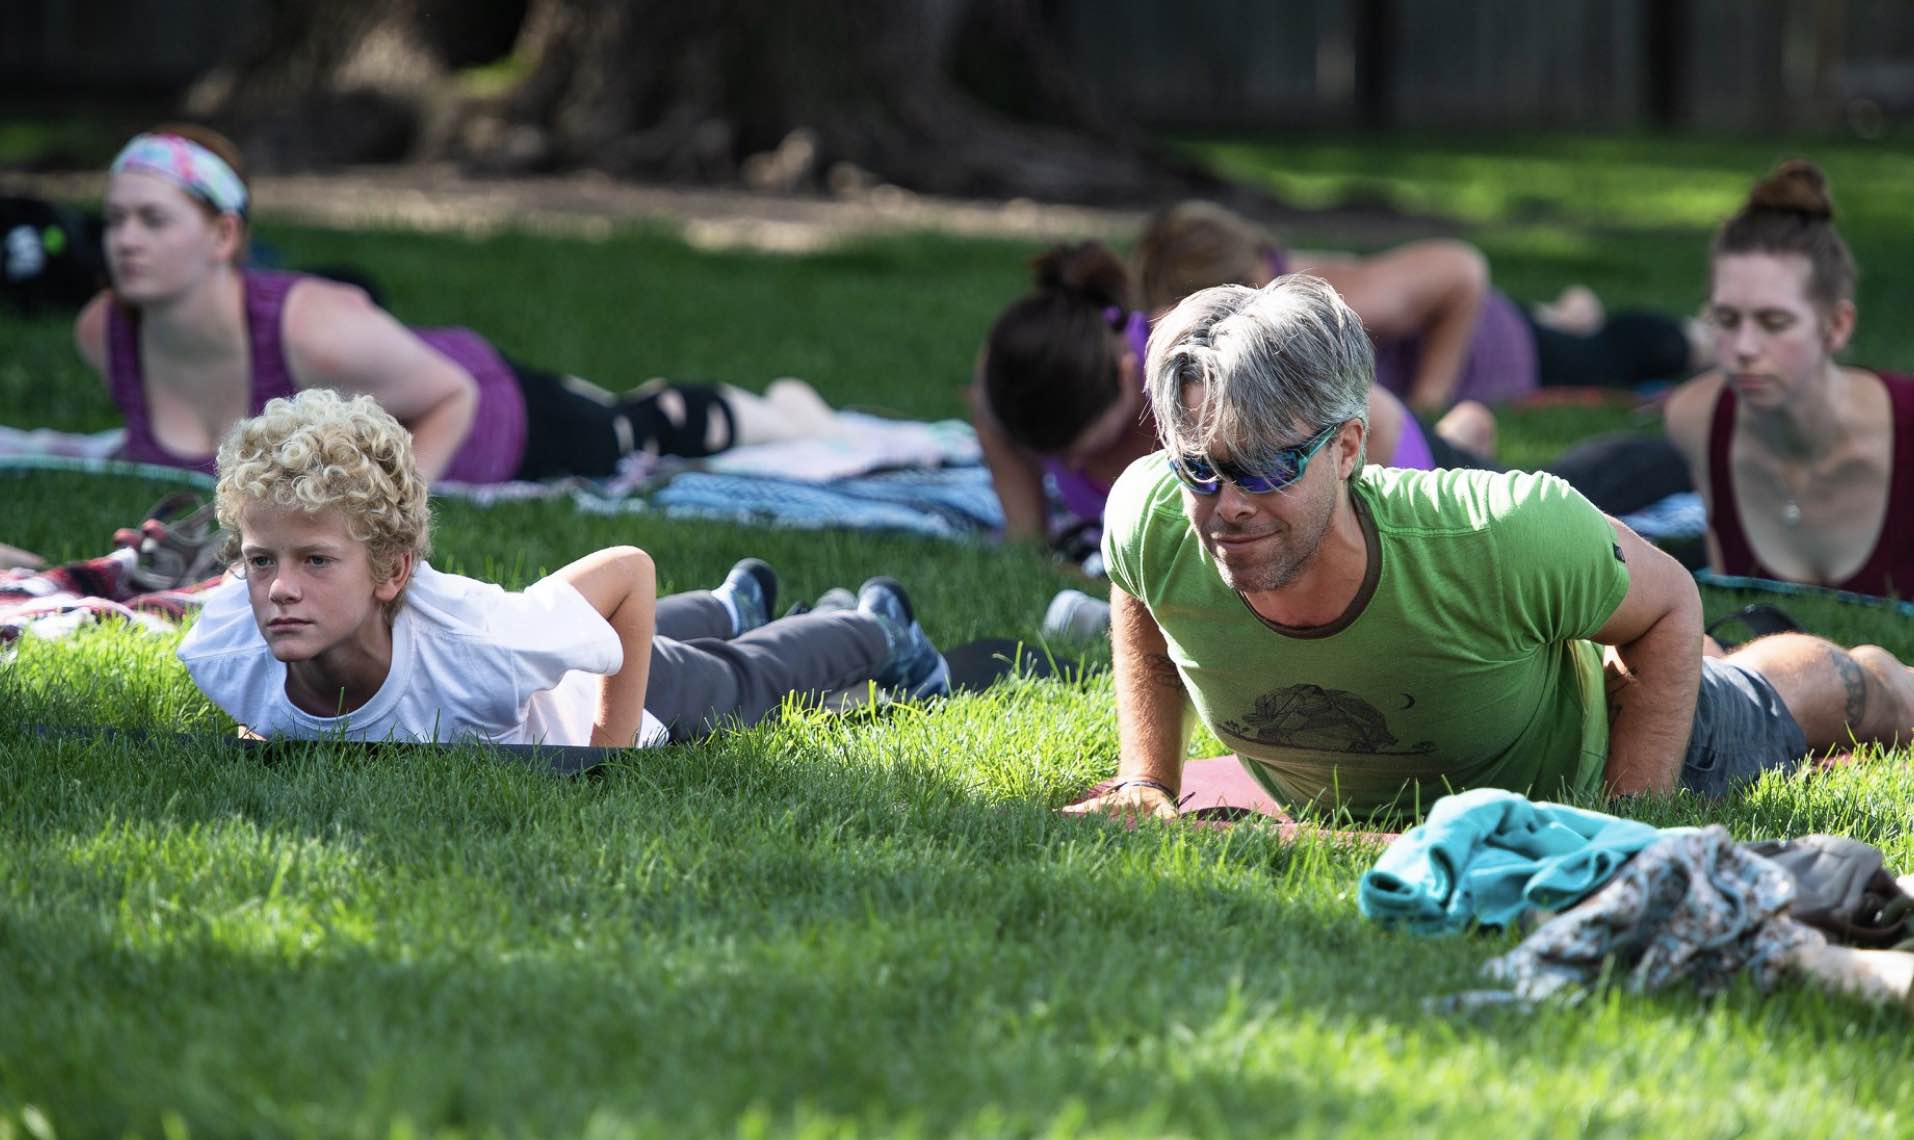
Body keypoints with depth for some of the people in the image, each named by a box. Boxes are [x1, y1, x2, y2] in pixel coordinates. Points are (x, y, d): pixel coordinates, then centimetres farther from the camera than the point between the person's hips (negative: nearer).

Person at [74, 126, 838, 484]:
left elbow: (453, 396, -28)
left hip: (488, 417, -5)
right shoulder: (102, 332, -27)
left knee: (635, 433, 26)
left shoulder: (312, 330, -44)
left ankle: (779, 413, 56)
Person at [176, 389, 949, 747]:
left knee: (746, 682, 32)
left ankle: (877, 628, 65)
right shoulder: (222, 651, -40)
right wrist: (259, 733, -19)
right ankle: (736, 603, 73)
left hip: (584, 710, -4)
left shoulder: (476, 644, -50)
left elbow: (630, 570, -31)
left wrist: (613, 753, -28)